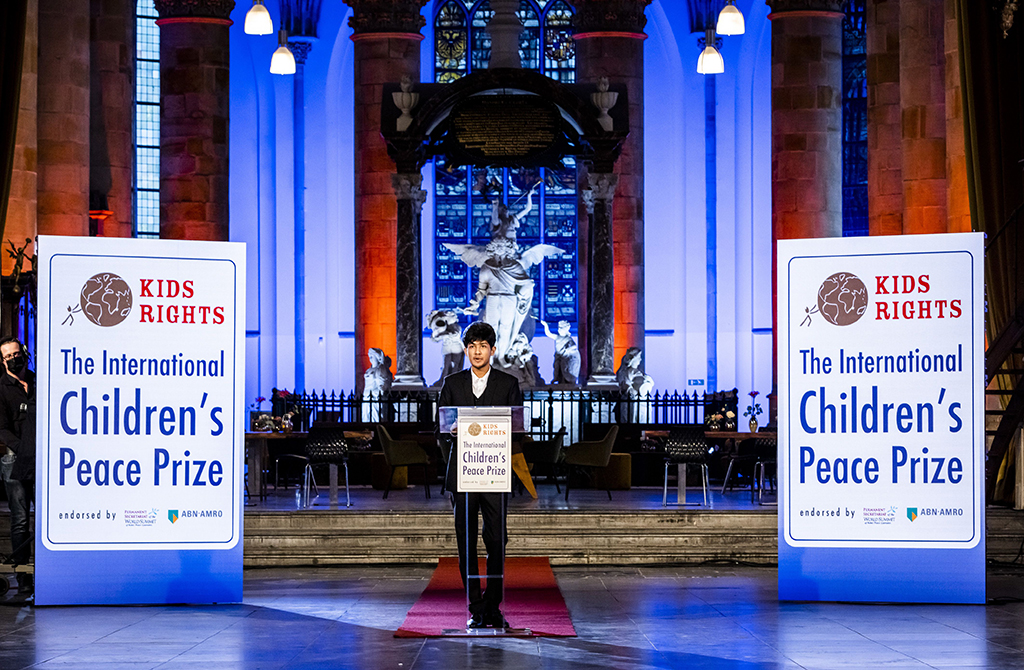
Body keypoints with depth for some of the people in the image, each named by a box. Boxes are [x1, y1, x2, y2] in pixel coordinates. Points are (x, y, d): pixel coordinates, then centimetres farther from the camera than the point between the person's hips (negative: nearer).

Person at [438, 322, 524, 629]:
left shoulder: (508, 384, 8)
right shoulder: (452, 383, 12)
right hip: (462, 471, 1)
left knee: (496, 540, -5)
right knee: (467, 542, 1)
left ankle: (493, 608, 2)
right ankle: (476, 611, 6)